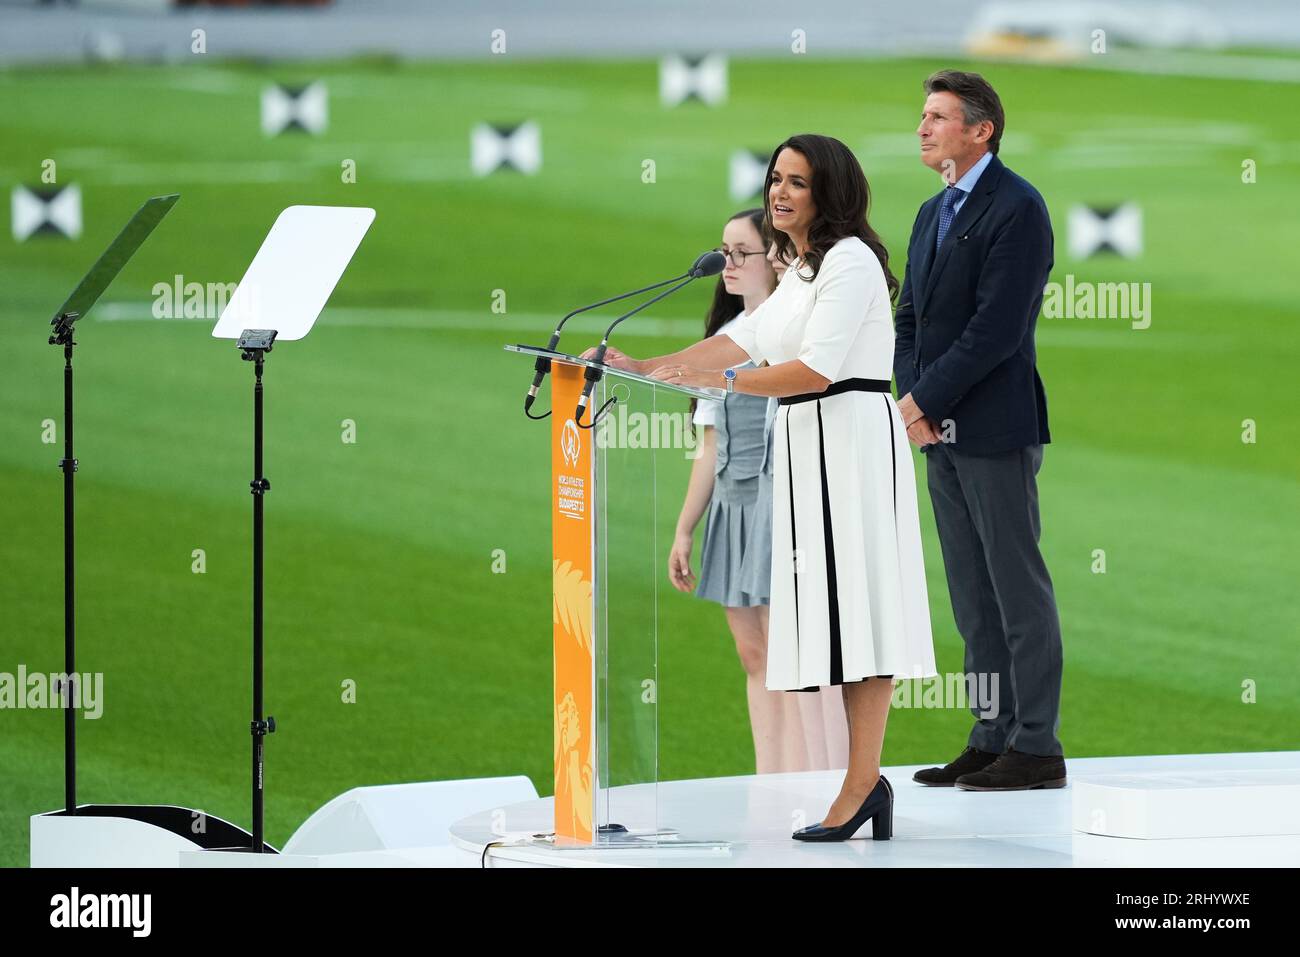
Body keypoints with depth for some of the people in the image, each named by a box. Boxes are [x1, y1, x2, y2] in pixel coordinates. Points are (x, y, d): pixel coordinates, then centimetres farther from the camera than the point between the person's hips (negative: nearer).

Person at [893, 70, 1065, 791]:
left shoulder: (1016, 209, -11)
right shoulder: (935, 213, 17)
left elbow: (996, 327, -18)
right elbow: (910, 316, 17)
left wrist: (927, 398, -14)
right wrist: (910, 396, -1)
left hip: (996, 429, -9)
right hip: (941, 432, 9)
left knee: (1017, 588, -5)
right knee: (972, 595, 10)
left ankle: (1036, 746, -3)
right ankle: (992, 739, 14)